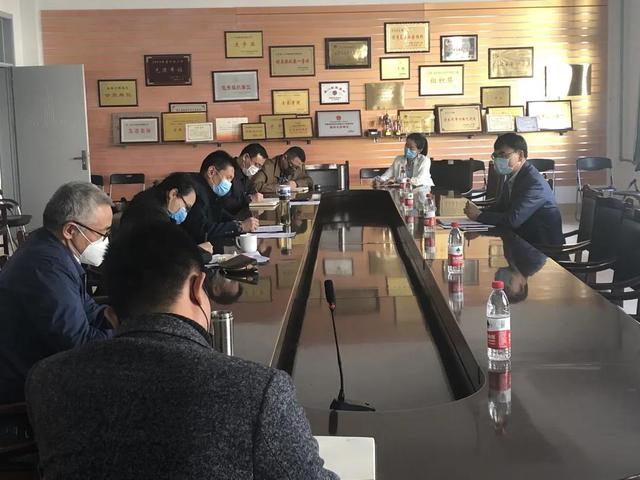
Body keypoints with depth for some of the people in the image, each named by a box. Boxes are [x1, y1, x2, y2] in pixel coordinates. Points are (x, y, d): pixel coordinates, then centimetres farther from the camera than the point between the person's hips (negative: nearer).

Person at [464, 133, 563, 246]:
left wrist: (479, 215, -19)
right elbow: (501, 206, 12)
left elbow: (513, 219, -28)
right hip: (524, 238, 8)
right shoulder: (512, 177, 4)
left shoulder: (534, 182, -23)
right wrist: (479, 211, -8)